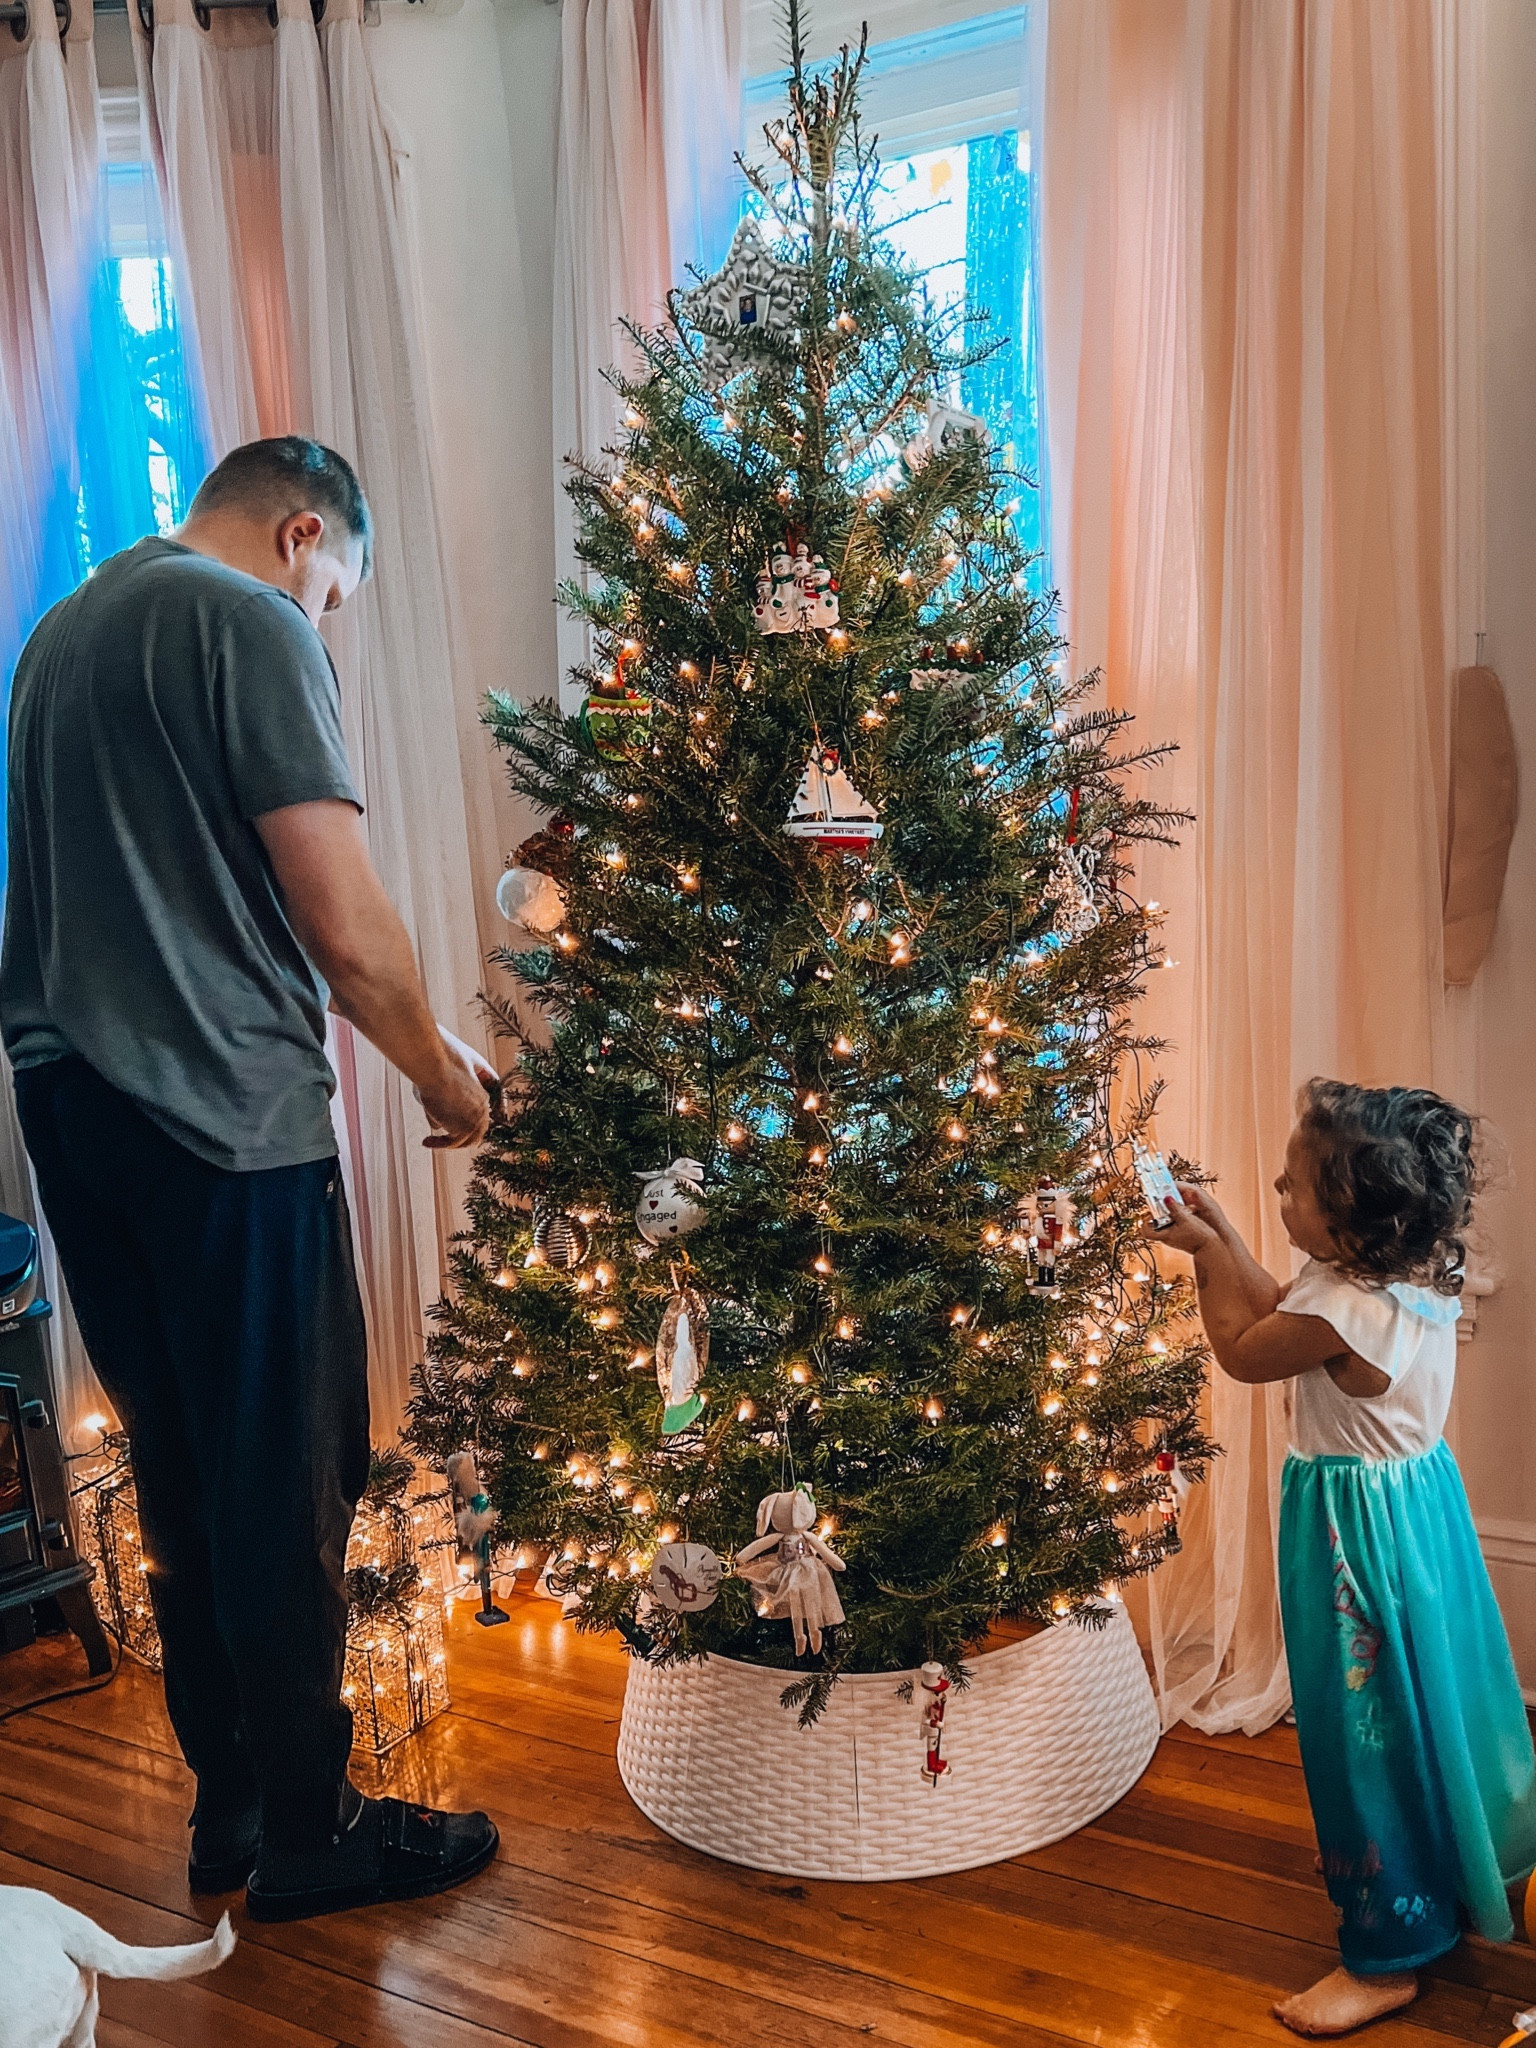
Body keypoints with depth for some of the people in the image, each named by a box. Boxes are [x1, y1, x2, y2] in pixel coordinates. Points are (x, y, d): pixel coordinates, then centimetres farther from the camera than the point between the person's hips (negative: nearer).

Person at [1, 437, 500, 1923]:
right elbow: (347, 930, -18)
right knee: (287, 1483, 4)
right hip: (223, 1123, -9)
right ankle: (306, 1836, 19)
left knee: (179, 1474, 17)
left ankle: (230, 1804, 31)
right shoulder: (249, 623, -10)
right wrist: (437, 1072, 0)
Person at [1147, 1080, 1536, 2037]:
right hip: (1420, 1497, 9)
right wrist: (1220, 1231, 7)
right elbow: (1278, 1308, 10)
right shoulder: (1419, 1275, -3)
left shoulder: (1341, 1309, -31)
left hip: (1359, 1526, -9)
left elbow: (1243, 1350, -11)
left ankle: (1386, 1957, 19)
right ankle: (1457, 1885, 46)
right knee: (1427, 1708, 25)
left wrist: (1207, 1253, -3)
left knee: (1371, 1735, 4)